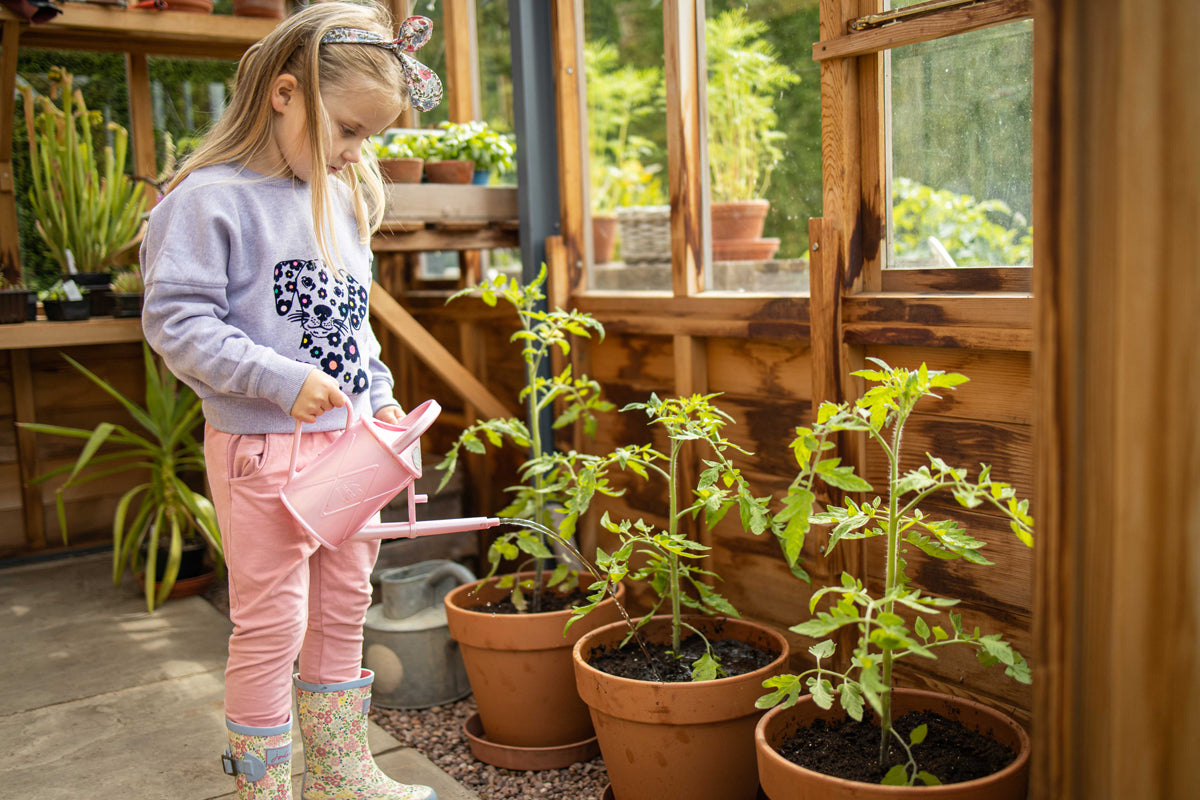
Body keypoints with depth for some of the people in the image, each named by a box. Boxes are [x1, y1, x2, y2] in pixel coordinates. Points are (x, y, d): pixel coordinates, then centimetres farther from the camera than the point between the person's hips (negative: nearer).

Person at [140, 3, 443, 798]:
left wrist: (379, 396, 9)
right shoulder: (212, 197, -12)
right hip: (261, 446, -7)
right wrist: (282, 380, -23)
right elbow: (176, 320, -17)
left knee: (344, 607, 16)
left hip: (346, 438, 8)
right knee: (271, 622, 1)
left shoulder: (344, 196, 12)